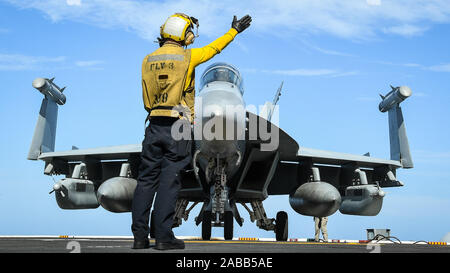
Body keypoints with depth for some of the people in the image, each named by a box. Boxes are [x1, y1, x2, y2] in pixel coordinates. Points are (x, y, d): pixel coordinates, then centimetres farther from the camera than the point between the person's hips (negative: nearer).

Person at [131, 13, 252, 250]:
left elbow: (146, 99, 15)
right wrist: (234, 30, 23)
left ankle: (139, 236, 10)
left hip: (154, 126, 4)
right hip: (177, 127, -4)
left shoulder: (148, 60, 9)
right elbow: (213, 48, 12)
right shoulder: (187, 57, -3)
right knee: (169, 181, -1)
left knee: (146, 179, 8)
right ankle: (163, 237, 3)